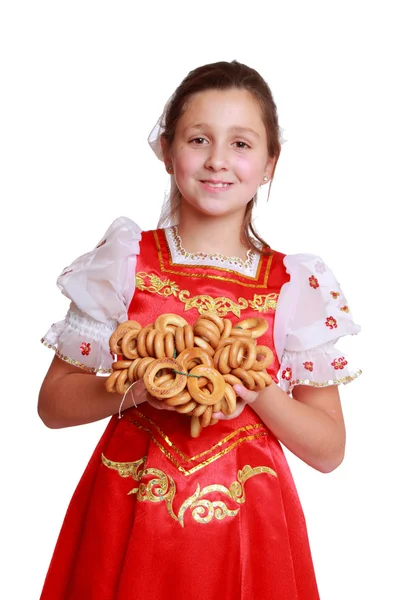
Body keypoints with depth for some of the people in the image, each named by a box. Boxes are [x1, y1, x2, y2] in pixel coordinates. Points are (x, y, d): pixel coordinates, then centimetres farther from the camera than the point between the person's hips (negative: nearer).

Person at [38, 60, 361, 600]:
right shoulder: (126, 262, -3)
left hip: (246, 532, 0)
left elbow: (329, 451, 0)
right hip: (129, 524, 0)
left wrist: (257, 391, -17)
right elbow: (53, 403, -1)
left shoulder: (296, 286, -2)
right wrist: (139, 387, -18)